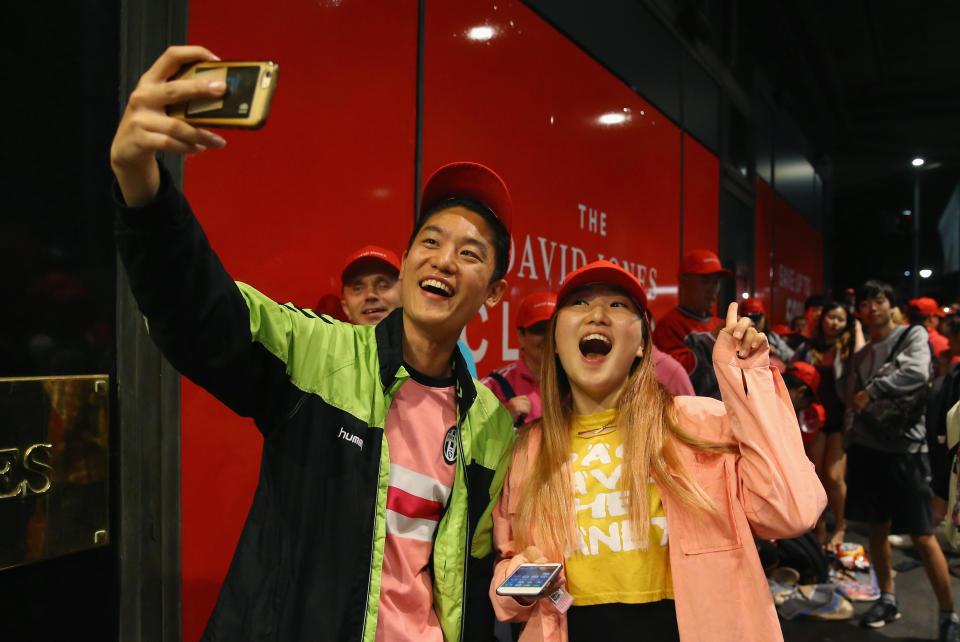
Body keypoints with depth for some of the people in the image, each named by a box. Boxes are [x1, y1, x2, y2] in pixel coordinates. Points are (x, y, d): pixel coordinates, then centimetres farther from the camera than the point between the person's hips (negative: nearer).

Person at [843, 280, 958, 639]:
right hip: (866, 448, 5)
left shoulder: (913, 336, 0)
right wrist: (849, 446, 8)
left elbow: (916, 374, -21)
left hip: (903, 447, -5)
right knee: (877, 528, 11)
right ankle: (887, 600, 25)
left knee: (922, 536, -5)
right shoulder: (861, 354, 15)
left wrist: (872, 391, -14)